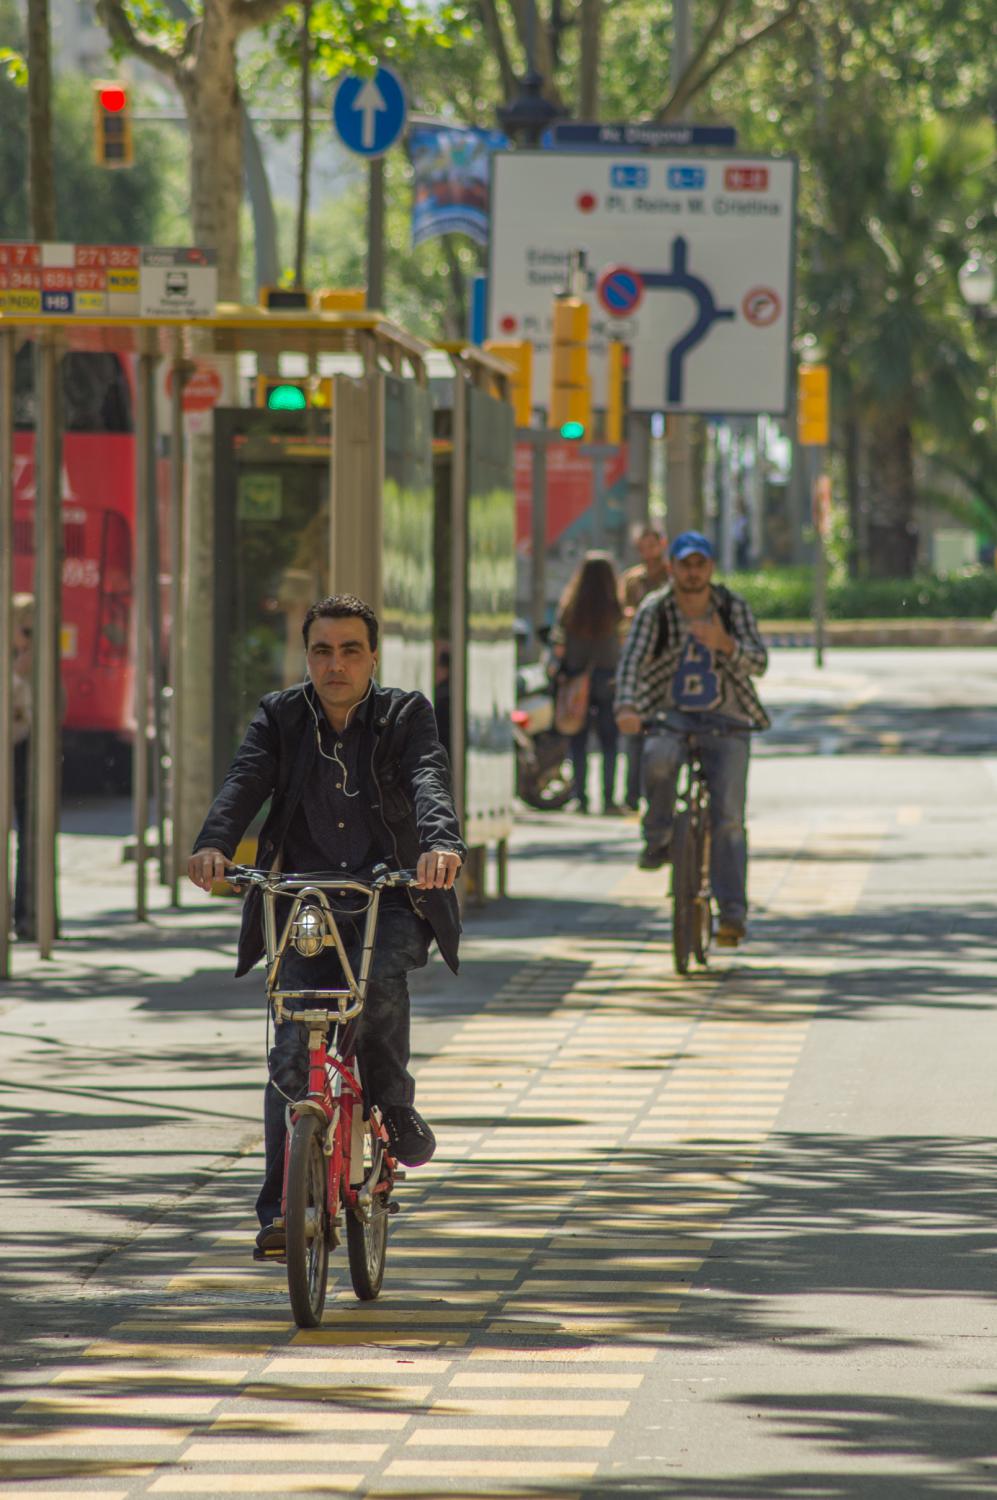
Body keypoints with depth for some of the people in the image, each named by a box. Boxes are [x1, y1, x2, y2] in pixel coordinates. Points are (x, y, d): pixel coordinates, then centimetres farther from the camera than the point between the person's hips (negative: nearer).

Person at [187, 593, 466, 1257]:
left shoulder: (406, 715, -2)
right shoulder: (280, 717, 3)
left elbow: (430, 782, -20)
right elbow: (245, 782, -13)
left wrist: (442, 844, -42)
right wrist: (213, 845, -34)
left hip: (391, 897, -2)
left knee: (379, 974, -34)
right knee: (293, 1052, -12)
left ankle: (394, 1106, -10)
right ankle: (281, 1206, -8)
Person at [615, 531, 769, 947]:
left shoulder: (733, 607, -2)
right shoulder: (654, 610, -5)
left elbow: (758, 662, -11)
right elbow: (632, 660, -17)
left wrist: (724, 644, -32)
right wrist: (626, 707, -35)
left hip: (725, 719, 0)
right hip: (671, 715, 0)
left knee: (727, 816, -11)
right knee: (658, 761, -35)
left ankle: (732, 913, -11)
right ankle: (658, 838, -9)